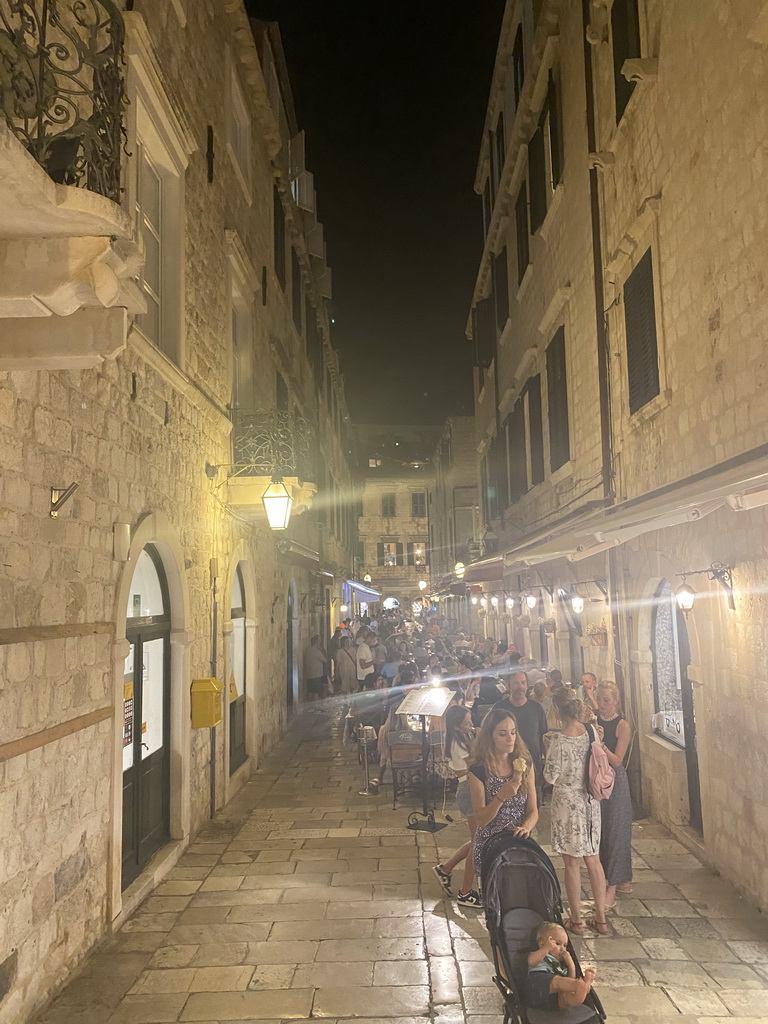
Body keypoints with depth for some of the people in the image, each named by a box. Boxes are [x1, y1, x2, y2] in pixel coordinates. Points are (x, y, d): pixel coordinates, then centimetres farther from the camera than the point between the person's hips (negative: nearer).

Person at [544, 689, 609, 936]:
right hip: (590, 801, 6)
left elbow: (551, 777, -16)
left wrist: (547, 758, 1)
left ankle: (576, 920, 20)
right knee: (593, 860, 16)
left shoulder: (559, 740, -23)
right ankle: (601, 919, 25)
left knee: (572, 863, 9)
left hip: (568, 802, -6)